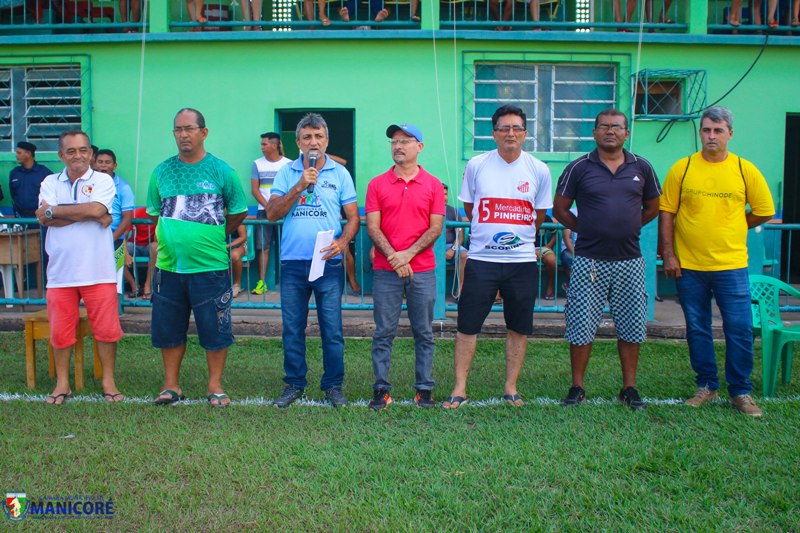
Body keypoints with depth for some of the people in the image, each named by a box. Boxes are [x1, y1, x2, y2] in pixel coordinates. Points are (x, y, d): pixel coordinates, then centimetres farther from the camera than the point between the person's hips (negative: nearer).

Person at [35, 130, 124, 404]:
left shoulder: (103, 180, 2)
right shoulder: (50, 182, 9)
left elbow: (96, 208, -17)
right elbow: (44, 219, -7)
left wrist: (53, 211, -8)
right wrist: (87, 213, -14)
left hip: (98, 271, -2)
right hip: (60, 271, 2)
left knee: (107, 329, 2)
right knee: (60, 331, 8)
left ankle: (108, 382, 18)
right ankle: (62, 384, 23)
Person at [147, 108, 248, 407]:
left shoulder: (221, 171, -2)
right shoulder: (162, 171, 7)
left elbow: (238, 212, 7)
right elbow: (155, 212, 18)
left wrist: (214, 237, 8)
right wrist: (172, 238, 9)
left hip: (210, 265, -3)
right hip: (169, 265, 3)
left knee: (215, 329, 4)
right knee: (168, 329, 10)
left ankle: (215, 386, 18)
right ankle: (171, 385, 25)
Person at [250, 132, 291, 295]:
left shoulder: (288, 164, 3)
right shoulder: (257, 164, 9)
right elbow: (254, 190, 5)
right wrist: (268, 206, -7)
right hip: (264, 211, 2)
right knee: (262, 247, -3)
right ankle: (261, 282, 0)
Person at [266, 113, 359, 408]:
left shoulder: (340, 173, 5)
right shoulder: (287, 172, 8)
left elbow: (353, 217, 4)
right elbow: (272, 213, -1)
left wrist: (342, 242, -15)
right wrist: (299, 187, -11)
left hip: (328, 263, -1)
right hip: (292, 263, 1)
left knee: (332, 329, 2)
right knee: (292, 329, 9)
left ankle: (333, 385, 16)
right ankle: (294, 384, 22)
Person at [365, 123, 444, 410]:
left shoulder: (433, 185, 6)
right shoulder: (377, 184, 7)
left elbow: (435, 228, 0)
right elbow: (373, 227, 0)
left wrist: (408, 254, -12)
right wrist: (393, 257, -12)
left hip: (422, 270, 0)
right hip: (385, 270, 0)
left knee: (424, 333, 6)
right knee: (383, 333, 2)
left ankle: (425, 389, 15)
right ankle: (381, 389, 10)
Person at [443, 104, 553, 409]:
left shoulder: (539, 170, 2)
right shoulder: (476, 166, 0)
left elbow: (539, 215, 13)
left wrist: (518, 236, 13)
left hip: (522, 261, 1)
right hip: (481, 259, -1)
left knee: (519, 327, 8)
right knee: (467, 326, 0)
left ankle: (511, 389, 21)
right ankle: (459, 389, 10)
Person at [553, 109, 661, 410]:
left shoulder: (642, 168, 7)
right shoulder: (579, 168, -1)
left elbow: (652, 208, 19)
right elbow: (560, 209, 5)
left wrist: (628, 228, 10)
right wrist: (586, 229, 3)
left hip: (629, 261, 2)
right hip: (589, 261, -2)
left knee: (631, 328, 8)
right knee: (580, 327, 2)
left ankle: (629, 388, 22)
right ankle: (577, 387, 16)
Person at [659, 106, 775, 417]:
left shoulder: (745, 170, 1)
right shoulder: (681, 169, 0)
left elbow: (764, 211, 9)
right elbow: (666, 213, 0)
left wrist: (730, 228, 7)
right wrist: (668, 254, -5)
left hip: (731, 265, 0)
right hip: (688, 265, 0)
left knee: (739, 330, 1)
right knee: (697, 330, 10)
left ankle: (741, 392, 16)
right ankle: (706, 387, 24)